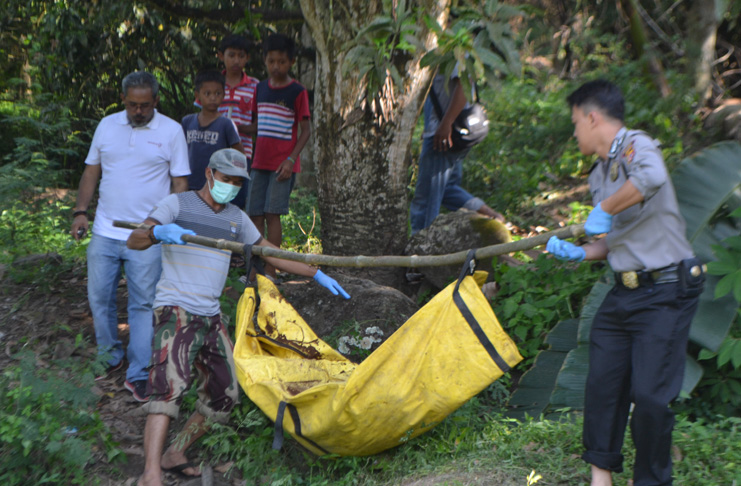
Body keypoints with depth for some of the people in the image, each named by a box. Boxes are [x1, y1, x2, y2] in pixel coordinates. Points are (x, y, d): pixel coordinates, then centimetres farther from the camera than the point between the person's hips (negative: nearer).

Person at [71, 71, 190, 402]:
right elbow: (92, 170, 13)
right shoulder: (107, 126, 8)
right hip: (105, 232, 4)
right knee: (99, 298, 9)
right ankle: (110, 357, 29)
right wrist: (80, 211, 3)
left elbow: (180, 182, -2)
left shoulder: (171, 131, -2)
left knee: (143, 304, -1)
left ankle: (138, 375, 4)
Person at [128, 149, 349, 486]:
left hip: (211, 317, 7)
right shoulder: (177, 205, -1)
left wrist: (316, 274, 19)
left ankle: (175, 454, 19)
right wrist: (158, 232, -35)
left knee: (224, 395, 6)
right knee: (170, 385, -24)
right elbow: (134, 241, -12)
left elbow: (271, 253, 25)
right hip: (175, 310, -7)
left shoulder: (236, 219, 17)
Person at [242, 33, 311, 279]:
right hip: (259, 162, 5)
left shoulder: (297, 92, -5)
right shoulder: (261, 88, 11)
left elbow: (305, 130, -6)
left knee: (272, 213, -9)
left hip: (282, 164, -5)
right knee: (255, 214, 3)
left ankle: (270, 270, -3)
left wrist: (291, 159, -14)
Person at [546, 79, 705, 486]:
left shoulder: (635, 145, -11)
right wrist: (579, 253, 12)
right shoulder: (598, 174, 16)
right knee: (602, 382, 7)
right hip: (624, 292, 9)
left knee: (650, 394, -8)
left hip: (666, 293, -9)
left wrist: (605, 210, -25)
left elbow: (652, 177, -37)